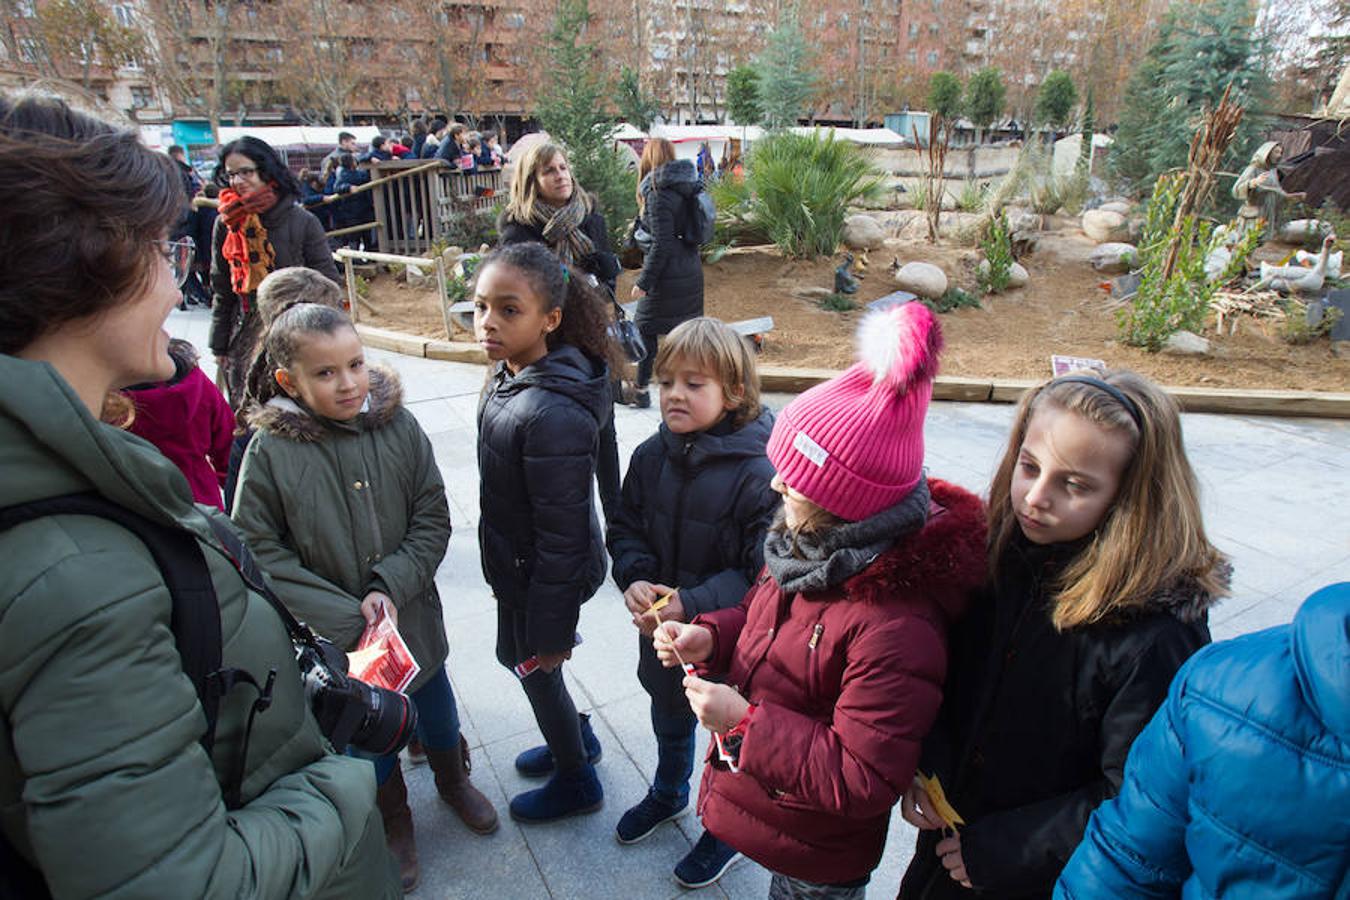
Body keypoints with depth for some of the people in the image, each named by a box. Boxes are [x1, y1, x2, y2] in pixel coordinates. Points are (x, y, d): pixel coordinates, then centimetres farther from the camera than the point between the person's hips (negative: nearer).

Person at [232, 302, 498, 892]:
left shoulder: (398, 425, -13)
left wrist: (391, 587, -20)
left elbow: (433, 519, -8)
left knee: (435, 706, 25)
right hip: (338, 639, -2)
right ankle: (393, 820, 49)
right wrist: (345, 618, -18)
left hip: (413, 616, 2)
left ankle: (454, 781, 57)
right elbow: (261, 554, -14)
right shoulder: (271, 451, -18)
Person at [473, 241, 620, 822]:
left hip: (544, 576, -9)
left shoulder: (551, 415, -34)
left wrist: (551, 628, -18)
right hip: (517, 563, 9)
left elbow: (561, 535, -28)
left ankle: (576, 781, 44)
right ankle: (575, 739, 54)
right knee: (515, 655, 28)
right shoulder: (509, 375, -4)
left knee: (537, 668, 15)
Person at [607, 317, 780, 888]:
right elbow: (626, 530, 1)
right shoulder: (651, 456, -9)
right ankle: (668, 793, 61)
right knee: (668, 718, 31)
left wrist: (692, 604, -31)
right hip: (659, 630, 6)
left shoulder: (757, 472, -27)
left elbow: (763, 571, -24)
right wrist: (634, 580, -17)